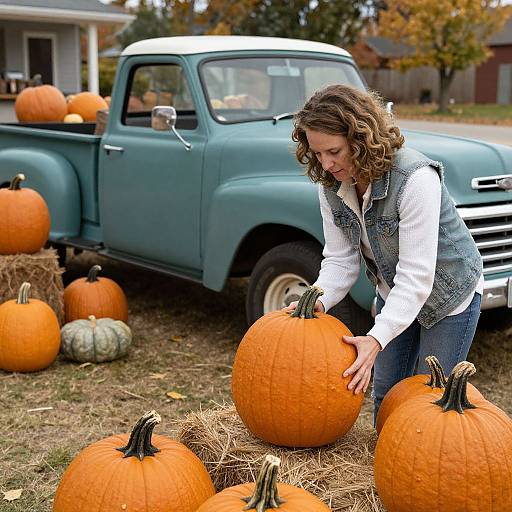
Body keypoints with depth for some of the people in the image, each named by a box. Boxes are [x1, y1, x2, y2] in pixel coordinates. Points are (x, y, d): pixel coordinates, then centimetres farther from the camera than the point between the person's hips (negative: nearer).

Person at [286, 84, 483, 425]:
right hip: (393, 294, 6)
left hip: (447, 295, -6)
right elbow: (341, 259, -10)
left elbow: (417, 275, -35)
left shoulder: (415, 179, -35)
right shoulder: (331, 184, -13)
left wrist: (377, 339, -41)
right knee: (384, 392, 15)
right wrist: (319, 301, -29)